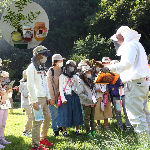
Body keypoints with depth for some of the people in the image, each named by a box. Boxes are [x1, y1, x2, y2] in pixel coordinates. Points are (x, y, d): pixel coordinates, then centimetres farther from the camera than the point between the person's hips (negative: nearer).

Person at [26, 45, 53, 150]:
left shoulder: (42, 68, 18)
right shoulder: (31, 68, -9)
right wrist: (34, 101, -20)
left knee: (48, 117, 13)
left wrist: (48, 97, 15)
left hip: (44, 98, 9)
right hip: (37, 98, -9)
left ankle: (43, 138, 27)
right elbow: (30, 85, -15)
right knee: (37, 121, -9)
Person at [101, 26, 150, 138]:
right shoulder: (137, 45, 24)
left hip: (134, 84, -11)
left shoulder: (130, 45, -7)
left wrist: (110, 68, -14)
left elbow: (126, 63, -20)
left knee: (136, 115, -10)